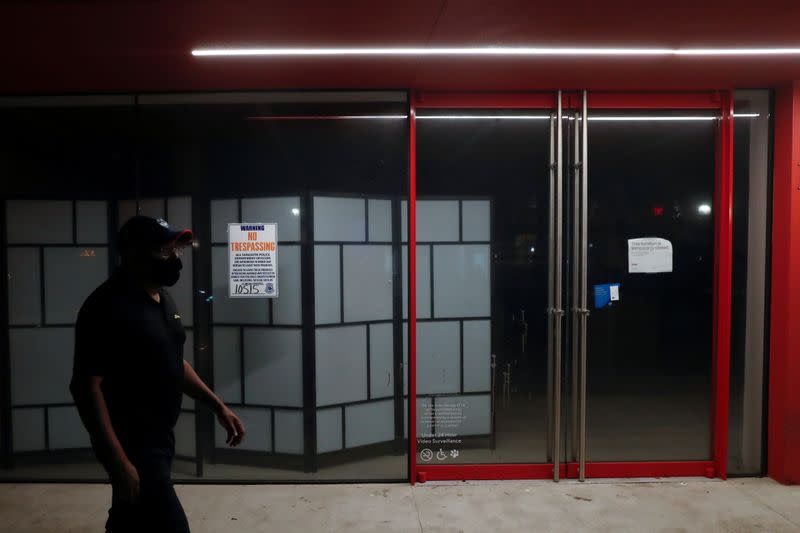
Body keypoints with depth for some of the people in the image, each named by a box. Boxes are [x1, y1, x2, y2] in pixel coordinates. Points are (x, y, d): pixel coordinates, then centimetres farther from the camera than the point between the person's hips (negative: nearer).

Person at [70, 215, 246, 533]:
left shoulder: (163, 299, 7)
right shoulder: (106, 306, -20)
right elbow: (85, 386, -22)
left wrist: (218, 406, 9)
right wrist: (118, 460, -25)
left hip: (160, 437, 9)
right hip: (131, 443, -9)